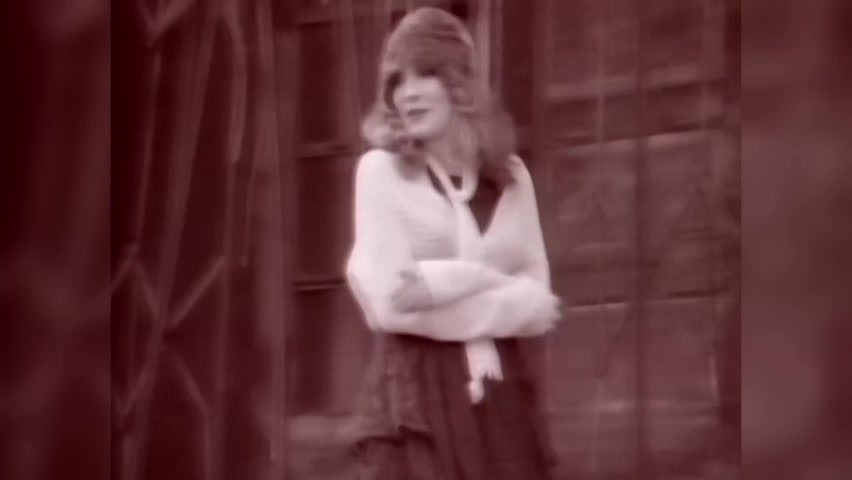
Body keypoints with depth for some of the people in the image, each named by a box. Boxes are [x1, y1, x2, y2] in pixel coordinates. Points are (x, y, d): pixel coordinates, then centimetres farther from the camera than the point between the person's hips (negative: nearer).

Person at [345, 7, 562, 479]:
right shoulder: (381, 170, 0)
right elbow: (389, 301, -11)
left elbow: (538, 304, 3)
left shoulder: (510, 177, 10)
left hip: (501, 399, 4)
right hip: (414, 400, -4)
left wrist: (444, 284, -11)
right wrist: (497, 287, -10)